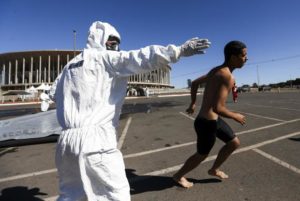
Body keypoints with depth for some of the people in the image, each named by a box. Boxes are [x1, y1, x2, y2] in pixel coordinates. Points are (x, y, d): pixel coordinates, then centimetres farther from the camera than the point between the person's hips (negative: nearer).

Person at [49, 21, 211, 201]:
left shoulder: (70, 65, 19)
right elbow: (140, 57, -17)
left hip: (67, 140, 8)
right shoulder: (106, 58, -2)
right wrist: (179, 50, -18)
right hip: (95, 139, -8)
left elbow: (54, 93, 28)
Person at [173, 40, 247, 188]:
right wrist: (235, 116, -14)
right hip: (207, 123, -9)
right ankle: (179, 176, 36)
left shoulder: (215, 71, 6)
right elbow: (217, 108, -33)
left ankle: (214, 169, 40)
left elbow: (195, 83, 17)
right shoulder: (227, 76, -24)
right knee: (202, 155, 13)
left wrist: (193, 103, 24)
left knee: (234, 143, 22)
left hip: (212, 119, 9)